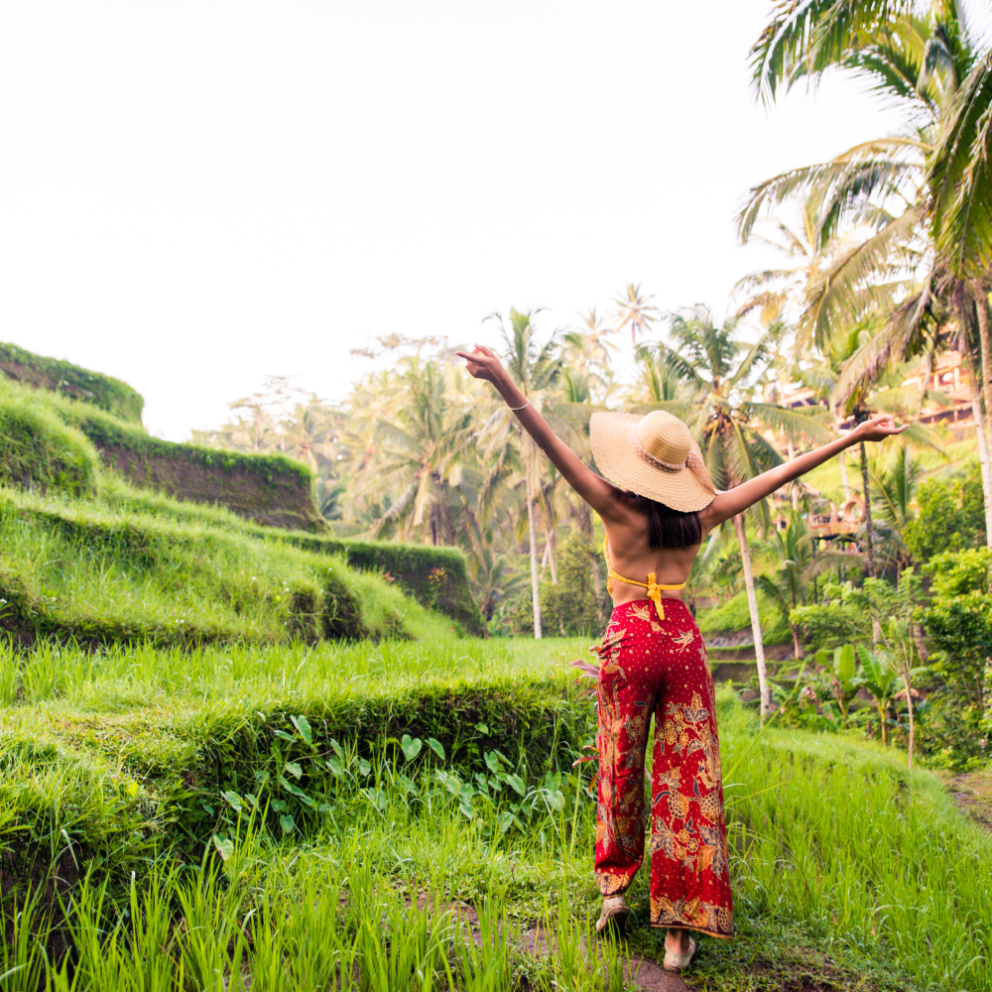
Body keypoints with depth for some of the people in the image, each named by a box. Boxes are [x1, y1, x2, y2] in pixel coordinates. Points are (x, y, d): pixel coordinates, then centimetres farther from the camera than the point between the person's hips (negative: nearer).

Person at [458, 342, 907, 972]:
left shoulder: (619, 510, -7)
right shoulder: (703, 516, 2)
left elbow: (556, 448, -18)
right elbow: (783, 473, 8)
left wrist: (506, 384, -24)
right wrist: (854, 437, 16)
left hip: (630, 639, -2)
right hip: (683, 640, 2)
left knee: (621, 769, 15)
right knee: (689, 777, 5)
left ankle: (615, 888, 24)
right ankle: (680, 928, 8)